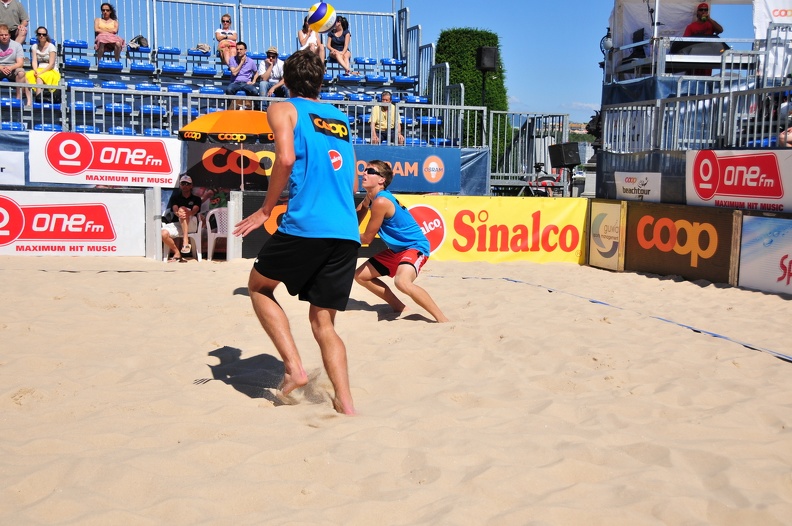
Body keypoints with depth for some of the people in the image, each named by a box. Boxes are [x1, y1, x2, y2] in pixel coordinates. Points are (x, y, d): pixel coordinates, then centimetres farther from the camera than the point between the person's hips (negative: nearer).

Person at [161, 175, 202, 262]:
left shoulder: (196, 198, 13)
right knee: (164, 233, -29)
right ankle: (177, 253, -6)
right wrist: (178, 214, -30)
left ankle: (186, 241, -42)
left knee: (182, 209, -32)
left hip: (191, 224, -2)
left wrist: (186, 213, -34)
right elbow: (175, 209, -3)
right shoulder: (175, 197, 18)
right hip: (177, 224, 2)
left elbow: (194, 210, -9)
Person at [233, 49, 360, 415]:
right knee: (323, 321, 12)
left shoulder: (284, 109, 8)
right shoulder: (340, 118, 24)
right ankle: (345, 404, 0)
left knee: (259, 287, 19)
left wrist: (266, 209, -3)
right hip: (348, 234, 5)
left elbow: (286, 157, -11)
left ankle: (294, 367, 5)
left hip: (305, 225, -5)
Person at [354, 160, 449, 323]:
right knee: (360, 275, 14)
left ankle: (443, 319, -26)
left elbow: (367, 238, -14)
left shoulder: (380, 202, -24)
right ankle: (399, 307, 22)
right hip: (396, 250, 11)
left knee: (402, 282, -37)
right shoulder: (371, 197, 5)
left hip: (415, 247, -11)